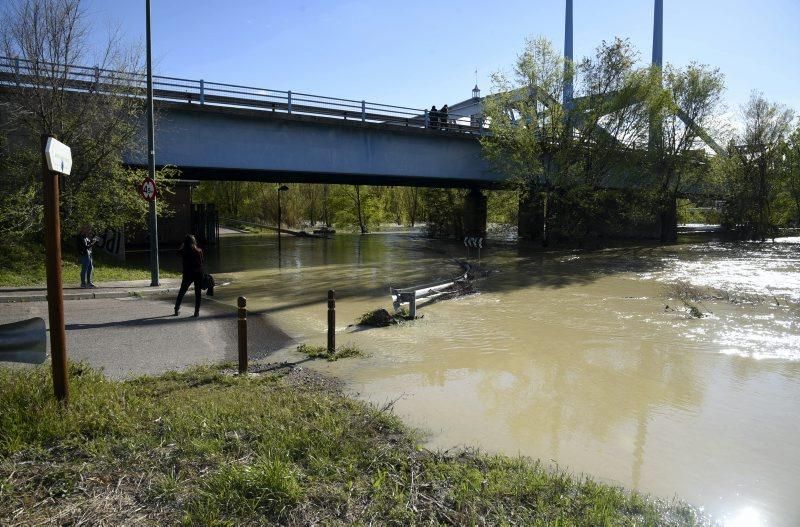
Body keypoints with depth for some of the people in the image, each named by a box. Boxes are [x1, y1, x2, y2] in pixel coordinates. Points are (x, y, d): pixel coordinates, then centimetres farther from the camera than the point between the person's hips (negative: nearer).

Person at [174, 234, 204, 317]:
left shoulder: (184, 251, -9)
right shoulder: (199, 251, -6)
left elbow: (178, 253, 13)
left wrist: (182, 245, 17)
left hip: (187, 274, 0)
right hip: (198, 274, 0)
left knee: (181, 292, 17)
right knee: (197, 293, 7)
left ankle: (176, 309, 24)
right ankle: (197, 312, 6)